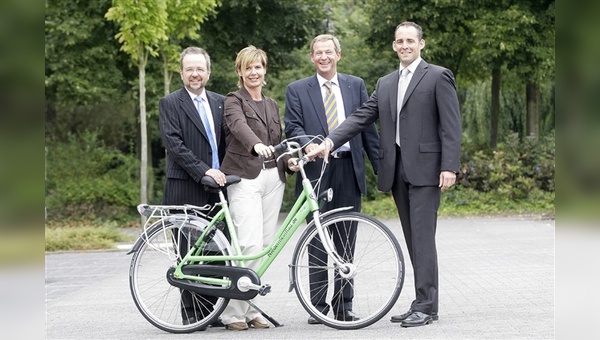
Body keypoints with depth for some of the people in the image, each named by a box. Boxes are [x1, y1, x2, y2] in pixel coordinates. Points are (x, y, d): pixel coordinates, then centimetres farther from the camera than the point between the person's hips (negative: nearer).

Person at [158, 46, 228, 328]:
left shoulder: (219, 102, 16)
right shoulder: (170, 103, 0)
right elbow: (174, 144, -10)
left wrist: (226, 173, 7)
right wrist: (204, 171, -17)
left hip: (216, 187, 4)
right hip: (186, 189, -4)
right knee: (190, 252, -3)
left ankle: (214, 309, 8)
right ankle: (192, 313, 3)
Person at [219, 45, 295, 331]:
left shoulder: (272, 105, 21)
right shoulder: (234, 101, 1)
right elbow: (239, 126, -20)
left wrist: (289, 159, 1)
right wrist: (256, 145, -41)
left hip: (273, 177, 6)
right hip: (245, 178, -6)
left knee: (265, 246, 3)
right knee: (249, 244, -16)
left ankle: (249, 307, 11)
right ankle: (232, 311, -9)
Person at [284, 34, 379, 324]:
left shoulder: (355, 85, 12)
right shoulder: (297, 90, 7)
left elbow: (368, 127, 10)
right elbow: (292, 127, -1)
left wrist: (381, 166, 4)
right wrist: (307, 143, -23)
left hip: (349, 170, 1)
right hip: (316, 170, -1)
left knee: (345, 241, 5)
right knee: (318, 240, 1)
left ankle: (343, 306, 11)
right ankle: (318, 305, 6)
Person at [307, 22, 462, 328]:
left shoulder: (438, 76, 0)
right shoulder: (385, 84, 17)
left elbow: (451, 125, -6)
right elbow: (361, 117, 9)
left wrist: (449, 167, -15)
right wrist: (330, 142, -5)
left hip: (425, 168, -6)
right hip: (397, 170, 6)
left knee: (422, 236, -9)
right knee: (413, 239, 8)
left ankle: (426, 306, -7)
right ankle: (423, 302, 13)